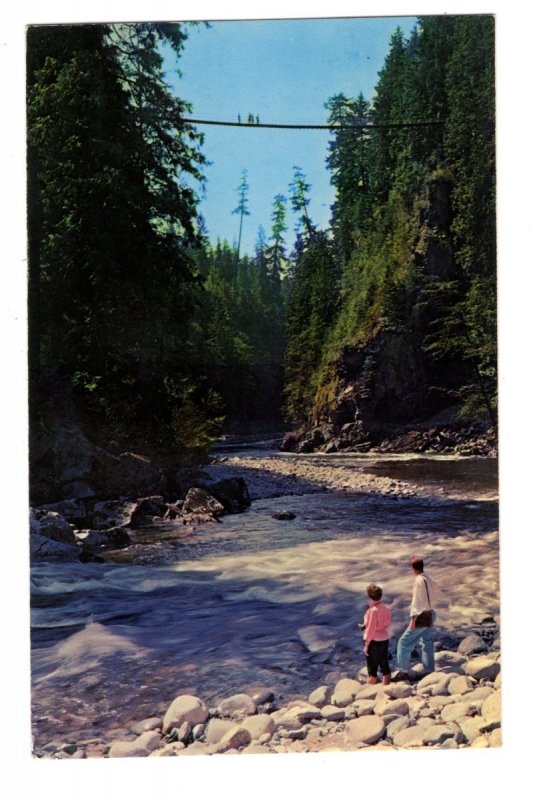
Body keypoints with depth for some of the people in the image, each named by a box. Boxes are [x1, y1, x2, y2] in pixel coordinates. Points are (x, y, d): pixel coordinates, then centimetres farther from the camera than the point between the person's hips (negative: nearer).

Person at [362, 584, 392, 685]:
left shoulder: (373, 610, -21)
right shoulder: (386, 608, 0)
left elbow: (371, 629, -18)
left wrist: (366, 645, -10)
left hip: (374, 641, -7)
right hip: (385, 639, 7)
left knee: (372, 669, 5)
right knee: (384, 665, 14)